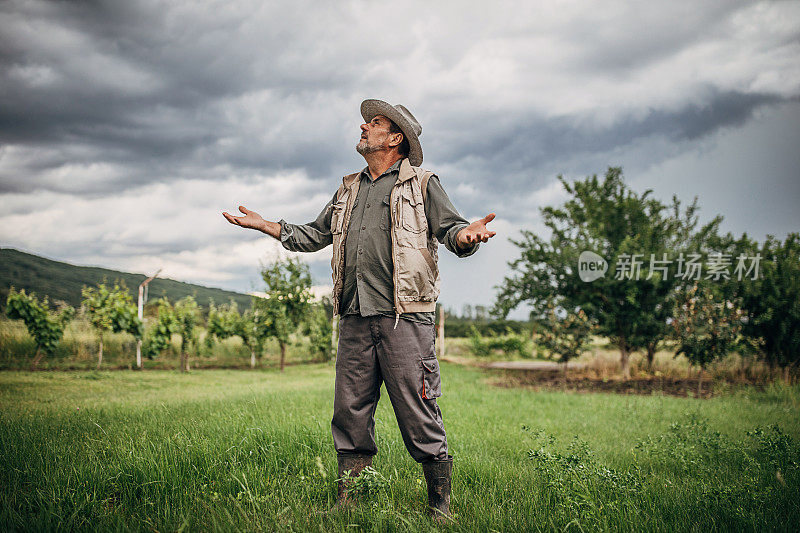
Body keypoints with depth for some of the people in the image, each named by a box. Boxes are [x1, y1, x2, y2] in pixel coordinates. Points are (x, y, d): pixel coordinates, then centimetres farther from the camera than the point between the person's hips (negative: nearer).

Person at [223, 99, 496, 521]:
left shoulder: (422, 185, 8)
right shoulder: (348, 190, 24)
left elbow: (450, 228, -3)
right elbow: (314, 235, 31)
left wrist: (467, 235, -26)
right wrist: (265, 225, 24)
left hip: (404, 317, -5)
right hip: (355, 319, 5)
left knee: (417, 413, -5)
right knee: (350, 412, 6)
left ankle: (440, 505, 6)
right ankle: (346, 502, 15)